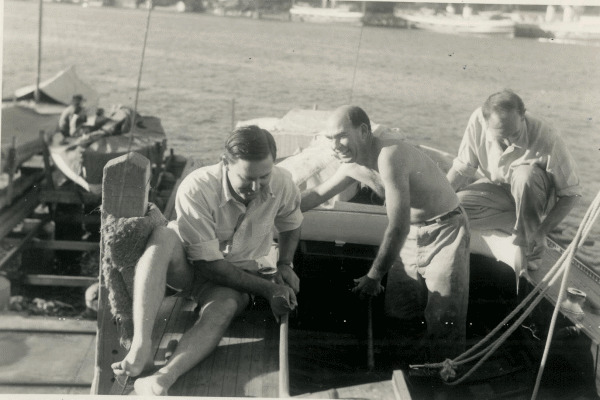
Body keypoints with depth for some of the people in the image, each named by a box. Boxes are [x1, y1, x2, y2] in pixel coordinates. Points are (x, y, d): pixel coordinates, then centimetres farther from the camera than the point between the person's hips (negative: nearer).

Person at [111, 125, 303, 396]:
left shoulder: (282, 184, -16)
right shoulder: (196, 189, -28)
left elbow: (291, 224, 9)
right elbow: (209, 264, -25)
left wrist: (285, 263, -8)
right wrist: (267, 289, -23)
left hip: (238, 275, 2)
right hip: (188, 266, -1)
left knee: (224, 308, -35)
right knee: (162, 236, -35)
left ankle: (162, 379, -53)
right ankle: (140, 347, -45)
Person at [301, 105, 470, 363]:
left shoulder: (390, 156, -30)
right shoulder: (353, 165, -1)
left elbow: (398, 227, -30)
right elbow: (317, 195, 16)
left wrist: (373, 277, -21)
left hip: (445, 231, -8)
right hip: (413, 233, 8)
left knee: (443, 322, -9)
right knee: (398, 311, 9)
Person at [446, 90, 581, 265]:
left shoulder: (547, 139, -30)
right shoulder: (478, 120, -22)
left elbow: (571, 193, -23)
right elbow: (462, 168, -9)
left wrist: (542, 232, -33)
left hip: (532, 195, -3)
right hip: (496, 188, 3)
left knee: (525, 174, -38)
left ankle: (527, 248, -20)